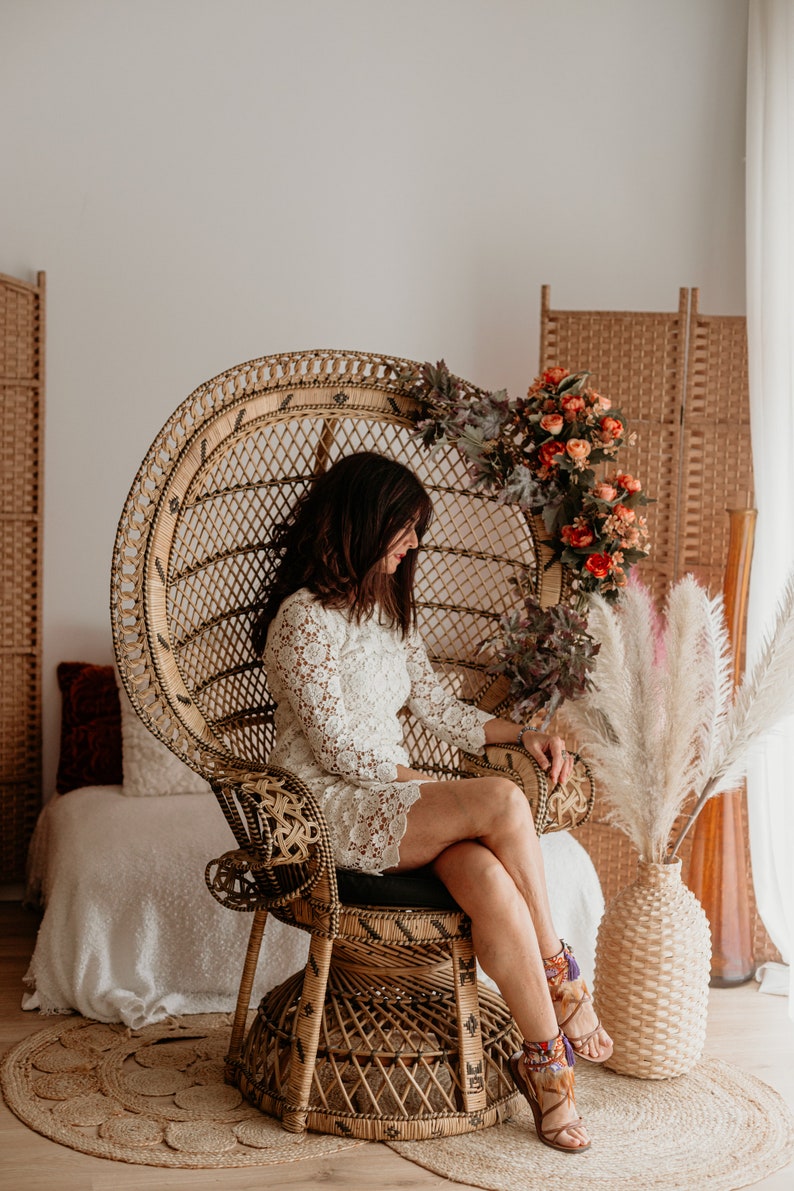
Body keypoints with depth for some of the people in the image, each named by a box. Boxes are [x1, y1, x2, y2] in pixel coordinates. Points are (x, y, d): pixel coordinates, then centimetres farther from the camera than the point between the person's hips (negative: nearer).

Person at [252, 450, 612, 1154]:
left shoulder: (390, 611, 16)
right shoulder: (305, 615, -12)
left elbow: (438, 709, 18)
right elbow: (338, 748, -16)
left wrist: (522, 734, 5)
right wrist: (424, 783, -9)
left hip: (393, 801, 7)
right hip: (330, 812, -7)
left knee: (488, 878, -27)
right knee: (501, 803, -27)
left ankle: (546, 1060, -18)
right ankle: (559, 975, -9)